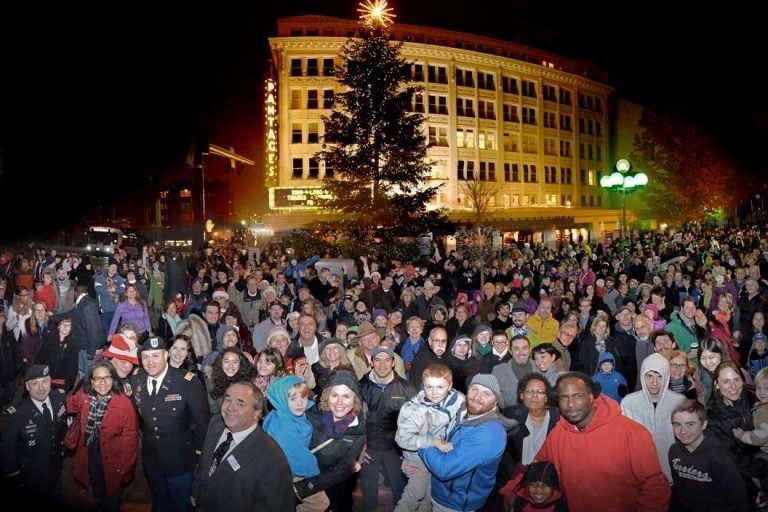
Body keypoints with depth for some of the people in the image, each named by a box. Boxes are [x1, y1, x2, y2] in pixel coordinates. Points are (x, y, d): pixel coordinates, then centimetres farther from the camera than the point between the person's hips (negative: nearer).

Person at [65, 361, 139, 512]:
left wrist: (124, 465, -18)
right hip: (90, 457, 4)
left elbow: (130, 437, -19)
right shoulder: (83, 396, -13)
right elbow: (69, 406, 12)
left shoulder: (124, 403, -26)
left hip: (112, 461, -3)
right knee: (97, 495, 28)